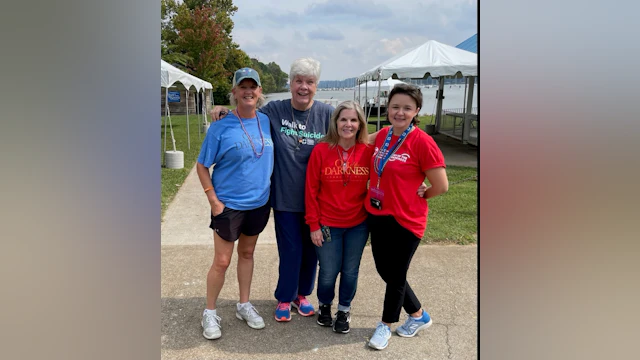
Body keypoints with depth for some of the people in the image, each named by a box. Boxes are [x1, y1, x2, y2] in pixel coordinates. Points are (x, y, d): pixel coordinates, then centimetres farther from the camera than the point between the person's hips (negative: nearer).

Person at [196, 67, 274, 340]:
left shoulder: (266, 121, 0)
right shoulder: (221, 127, -14)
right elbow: (202, 166, -8)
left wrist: (268, 190, 6)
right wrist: (213, 200, -14)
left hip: (259, 203, 5)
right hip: (228, 205, -4)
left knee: (247, 253, 18)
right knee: (222, 262, 3)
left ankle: (244, 306, 34)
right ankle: (209, 313, 23)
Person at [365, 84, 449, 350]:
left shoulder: (422, 142, -18)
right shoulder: (382, 135, 2)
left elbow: (441, 186, -16)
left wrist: (414, 198, -2)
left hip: (405, 221, -7)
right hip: (377, 216, 7)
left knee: (395, 275, 10)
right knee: (384, 270, 17)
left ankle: (386, 325, 35)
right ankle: (418, 316, 39)